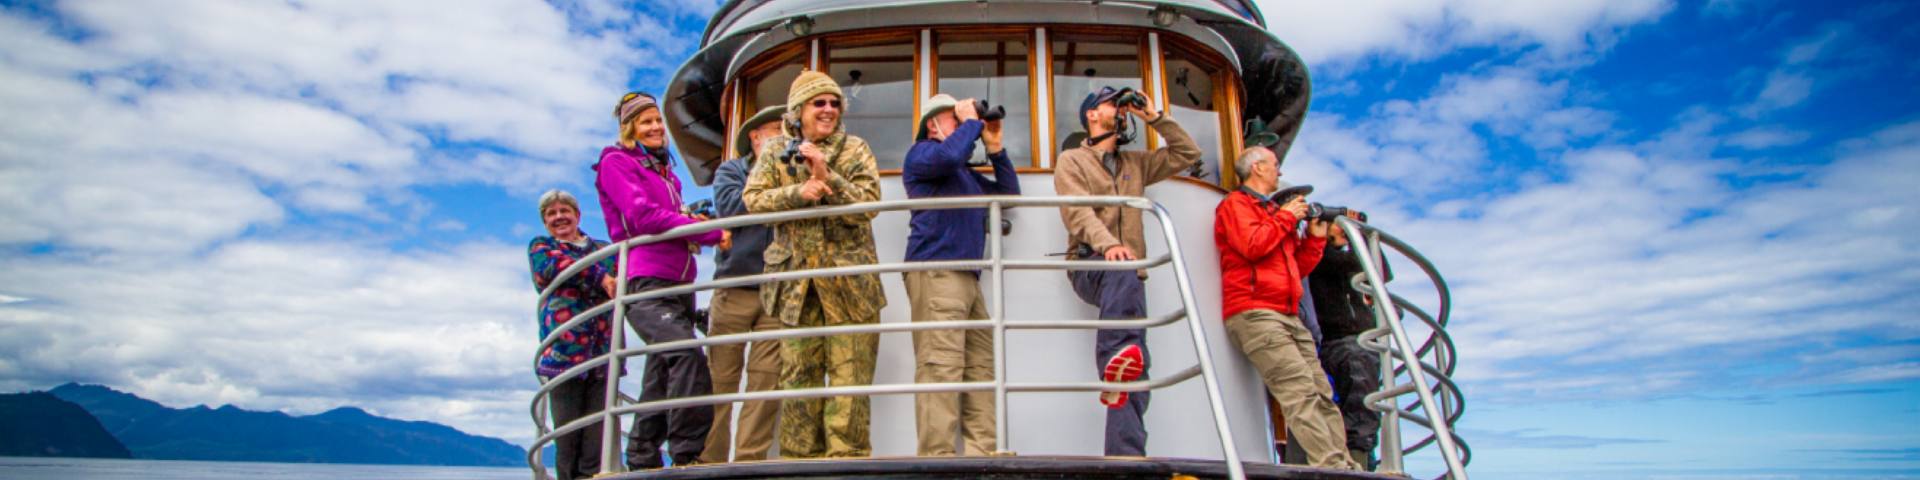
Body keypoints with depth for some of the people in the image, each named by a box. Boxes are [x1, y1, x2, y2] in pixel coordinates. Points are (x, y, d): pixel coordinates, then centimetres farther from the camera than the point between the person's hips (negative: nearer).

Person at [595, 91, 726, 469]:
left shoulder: (665, 170, 25)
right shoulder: (616, 162, 4)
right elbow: (643, 216, -10)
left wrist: (693, 222, 6)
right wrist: (712, 233, -11)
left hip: (678, 284, 8)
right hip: (645, 282, -8)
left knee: (663, 376, 8)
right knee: (687, 353, -27)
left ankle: (642, 462, 16)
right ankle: (689, 453, -26)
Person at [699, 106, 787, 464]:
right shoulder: (731, 170, 13)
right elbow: (730, 207, -5)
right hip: (733, 289, -1)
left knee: (766, 381, -5)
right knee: (720, 379, -2)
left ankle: (749, 460, 0)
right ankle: (709, 460, 5)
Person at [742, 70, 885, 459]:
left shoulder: (855, 150, 4)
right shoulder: (775, 150, 10)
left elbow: (869, 203, -8)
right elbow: (753, 198, -1)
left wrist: (827, 177, -21)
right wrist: (799, 193, -17)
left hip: (849, 276, -2)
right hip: (797, 276, 2)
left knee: (849, 370, -3)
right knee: (798, 372, 6)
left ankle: (846, 453, 2)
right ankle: (800, 455, 13)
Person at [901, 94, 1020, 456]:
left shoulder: (967, 173, 31)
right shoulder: (922, 152, 7)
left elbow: (1009, 192, 29)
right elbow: (949, 154, -16)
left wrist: (994, 146, 22)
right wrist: (972, 122, 1)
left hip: (967, 277, 9)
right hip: (935, 272, -9)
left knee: (981, 367, 2)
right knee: (941, 367, -18)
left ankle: (982, 453, 2)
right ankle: (938, 456, -21)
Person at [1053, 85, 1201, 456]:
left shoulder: (1136, 163, 26)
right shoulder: (1072, 160, 9)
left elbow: (1188, 154, 28)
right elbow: (1077, 211, -9)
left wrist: (1155, 117, 20)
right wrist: (1107, 243, -27)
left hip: (1127, 273, 5)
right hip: (1089, 265, -4)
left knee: (1136, 365, -11)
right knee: (1123, 270, -41)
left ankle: (1124, 454, -17)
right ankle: (1116, 358, -53)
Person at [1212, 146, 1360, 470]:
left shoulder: (1274, 209, 29)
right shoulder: (1235, 204, 4)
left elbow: (1298, 267, 30)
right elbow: (1252, 245, -16)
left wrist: (1315, 236, 19)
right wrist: (1287, 217, -2)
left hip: (1288, 316, 9)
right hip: (1254, 313, -9)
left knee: (1322, 394, 0)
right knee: (1301, 390, -19)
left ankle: (1346, 466, -2)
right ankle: (1332, 466, -24)